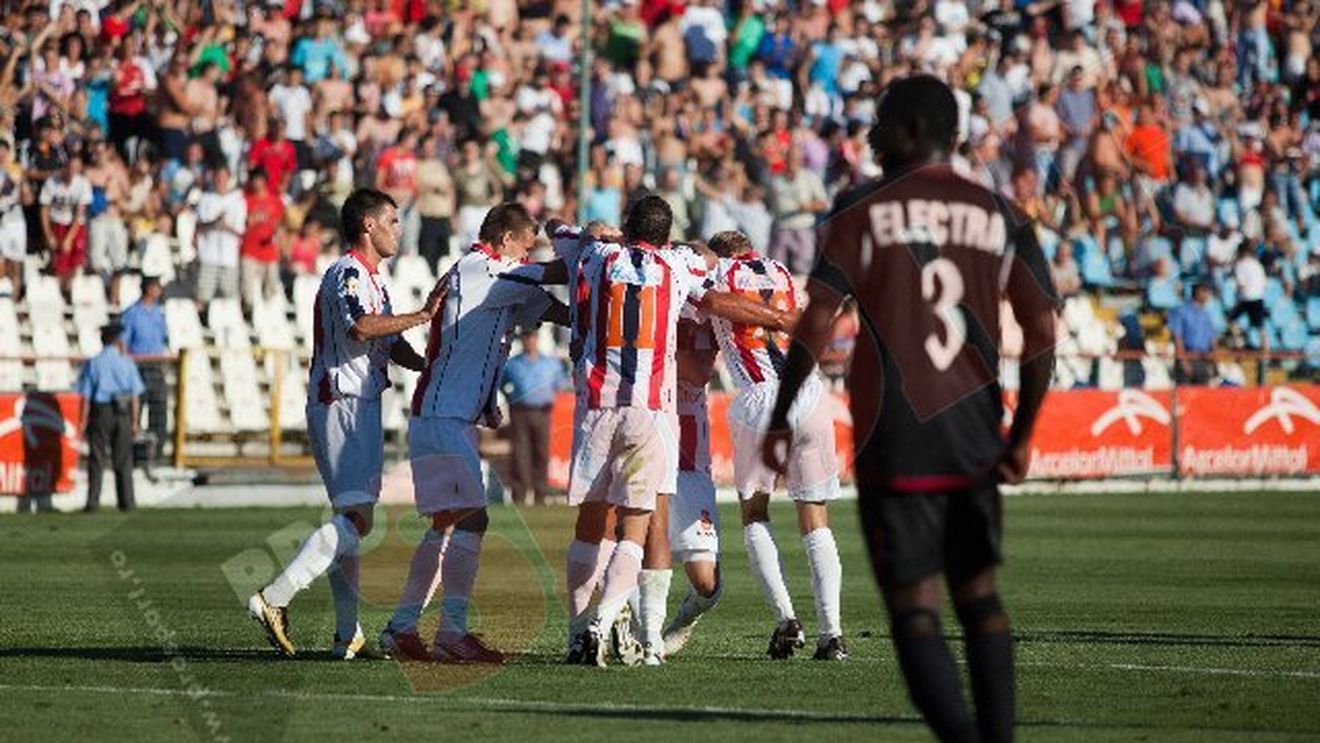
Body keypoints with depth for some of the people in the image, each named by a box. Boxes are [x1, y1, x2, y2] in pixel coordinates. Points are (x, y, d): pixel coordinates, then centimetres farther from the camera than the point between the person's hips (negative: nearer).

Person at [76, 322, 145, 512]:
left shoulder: (93, 363, -2)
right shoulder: (126, 363, 1)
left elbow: (86, 396, -5)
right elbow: (135, 395, 0)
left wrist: (83, 423, -2)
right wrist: (134, 422, 6)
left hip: (100, 412, -1)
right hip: (122, 413, 1)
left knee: (96, 460, 0)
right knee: (123, 460, 8)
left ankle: (93, 502, -5)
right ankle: (126, 501, 7)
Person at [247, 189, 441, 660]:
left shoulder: (372, 280, 22)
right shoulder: (348, 274, -11)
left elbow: (392, 347, 26)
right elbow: (361, 327, -30)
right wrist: (422, 316, -24)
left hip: (359, 407, 11)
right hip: (342, 404, -11)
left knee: (351, 519, 9)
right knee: (356, 519, -16)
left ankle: (349, 635, 9)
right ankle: (273, 600, -18)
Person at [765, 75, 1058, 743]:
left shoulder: (862, 211, -2)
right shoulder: (1003, 218, 7)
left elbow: (816, 321, -9)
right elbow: (1042, 332, 3)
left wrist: (779, 423, -2)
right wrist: (1020, 437, 9)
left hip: (894, 445, -4)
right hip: (976, 442, 4)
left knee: (913, 608, -4)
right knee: (979, 594, 17)